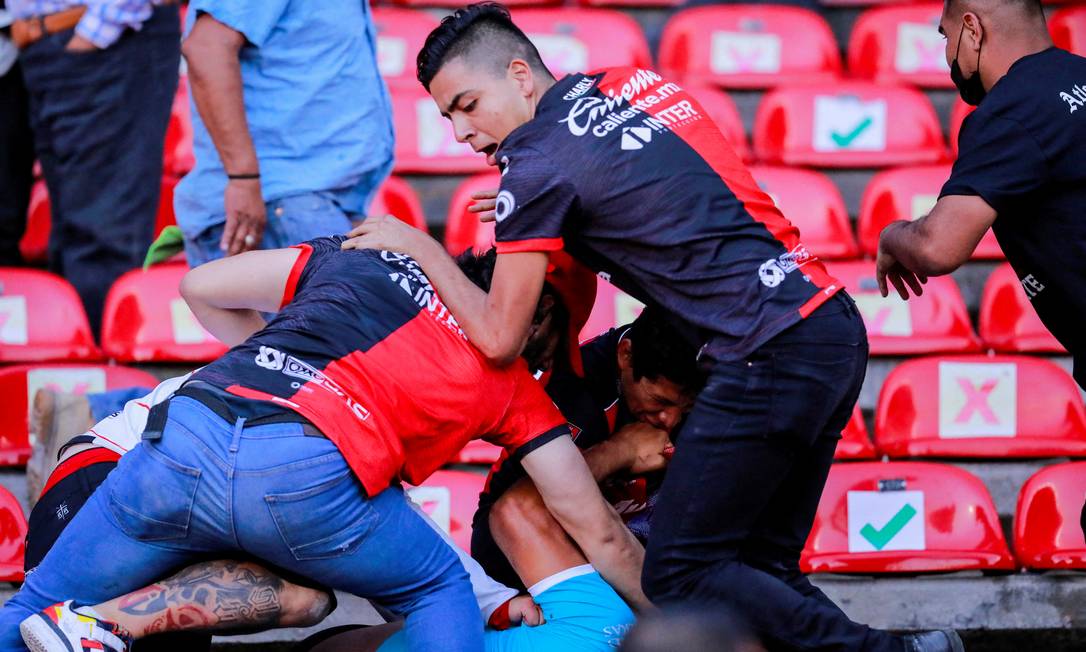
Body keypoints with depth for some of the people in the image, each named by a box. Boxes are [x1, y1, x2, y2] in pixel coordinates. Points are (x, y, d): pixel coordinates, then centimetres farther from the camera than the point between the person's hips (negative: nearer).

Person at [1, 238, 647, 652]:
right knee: (440, 587, 26)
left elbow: (201, 287, 34)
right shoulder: (515, 384, 25)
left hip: (188, 431, 2)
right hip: (309, 474, -2)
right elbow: (597, 532, 27)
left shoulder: (363, 258, 31)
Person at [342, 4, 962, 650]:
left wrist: (422, 249, 8)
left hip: (770, 356, -9)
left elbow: (499, 340, -4)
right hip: (838, 328, 9)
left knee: (680, 574, -4)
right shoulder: (635, 82, 16)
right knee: (759, 569, 14)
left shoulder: (537, 163, -8)